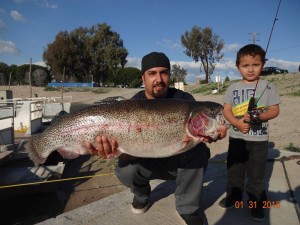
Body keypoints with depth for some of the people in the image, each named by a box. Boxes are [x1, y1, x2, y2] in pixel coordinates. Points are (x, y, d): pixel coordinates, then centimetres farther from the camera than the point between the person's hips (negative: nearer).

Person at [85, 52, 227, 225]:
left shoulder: (184, 99, -14)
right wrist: (115, 149, -48)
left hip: (179, 161, 1)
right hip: (148, 162, 0)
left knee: (198, 151, -29)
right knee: (125, 171, -28)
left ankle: (188, 208, -8)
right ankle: (142, 194, 10)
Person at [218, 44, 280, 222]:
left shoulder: (268, 87, -3)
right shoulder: (233, 88, 1)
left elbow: (275, 110, -5)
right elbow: (226, 110, -3)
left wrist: (260, 116, -24)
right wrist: (238, 123, -19)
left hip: (259, 139, -2)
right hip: (236, 137, 3)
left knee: (256, 174, 8)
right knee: (234, 170, 15)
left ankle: (257, 203, 27)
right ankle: (233, 196, 35)